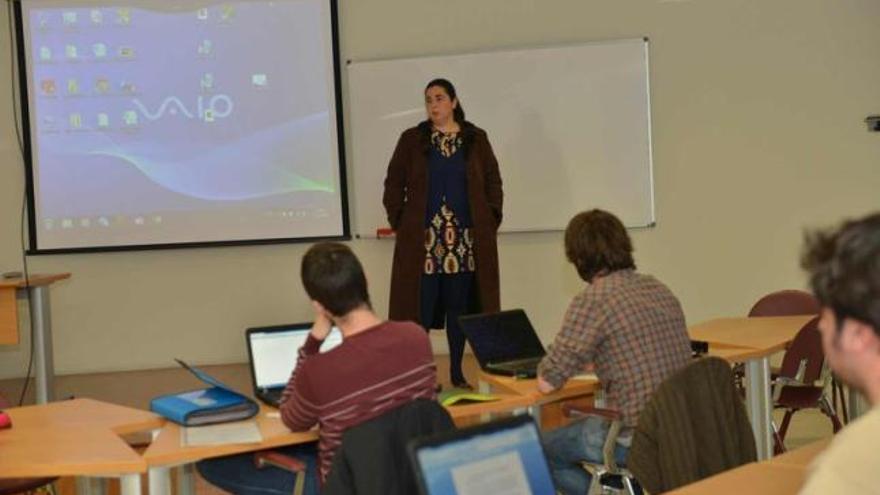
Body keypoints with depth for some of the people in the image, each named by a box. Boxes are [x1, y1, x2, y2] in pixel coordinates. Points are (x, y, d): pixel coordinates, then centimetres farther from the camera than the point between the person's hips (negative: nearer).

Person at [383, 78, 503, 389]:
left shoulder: (476, 139, 7)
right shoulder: (412, 140, 5)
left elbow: (493, 183, 10)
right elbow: (394, 185, 7)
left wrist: (490, 221, 3)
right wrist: (400, 223, 1)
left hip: (466, 240, 1)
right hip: (422, 239, -1)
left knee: (461, 307, 6)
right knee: (421, 307, -2)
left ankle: (457, 373, 16)